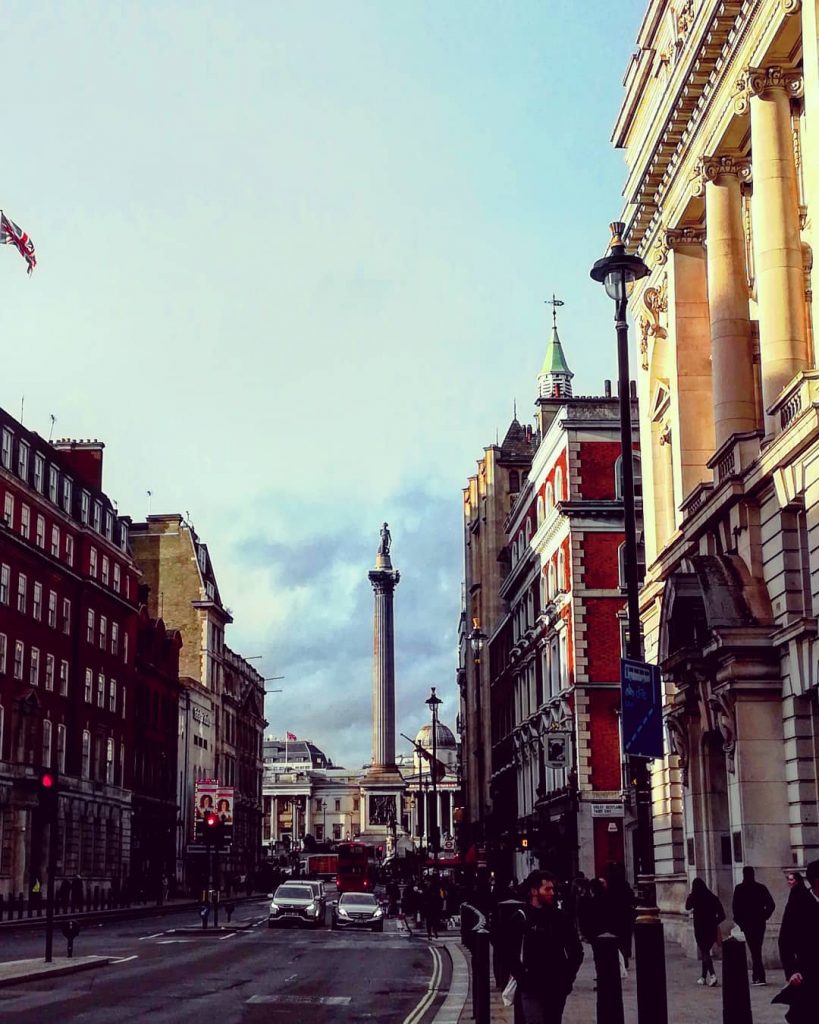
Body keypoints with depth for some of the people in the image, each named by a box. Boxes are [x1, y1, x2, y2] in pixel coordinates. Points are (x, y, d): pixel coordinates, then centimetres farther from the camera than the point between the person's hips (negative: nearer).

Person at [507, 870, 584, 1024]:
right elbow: (510, 954, -8)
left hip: (557, 989, 4)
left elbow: (576, 949, 16)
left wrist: (569, 976, 6)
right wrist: (522, 978, -12)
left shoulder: (559, 917, 8)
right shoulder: (521, 919, -5)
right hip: (532, 990, -4)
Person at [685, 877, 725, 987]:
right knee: (706, 952, 18)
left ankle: (712, 975, -24)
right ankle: (704, 977, 25)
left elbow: (687, 907, 14)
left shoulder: (694, 897, -7)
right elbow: (722, 915, 1)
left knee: (704, 953, -5)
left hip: (700, 929, -4)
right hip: (712, 929, 4)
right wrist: (715, 923, 13)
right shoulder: (713, 897, 2)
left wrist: (689, 895, 22)